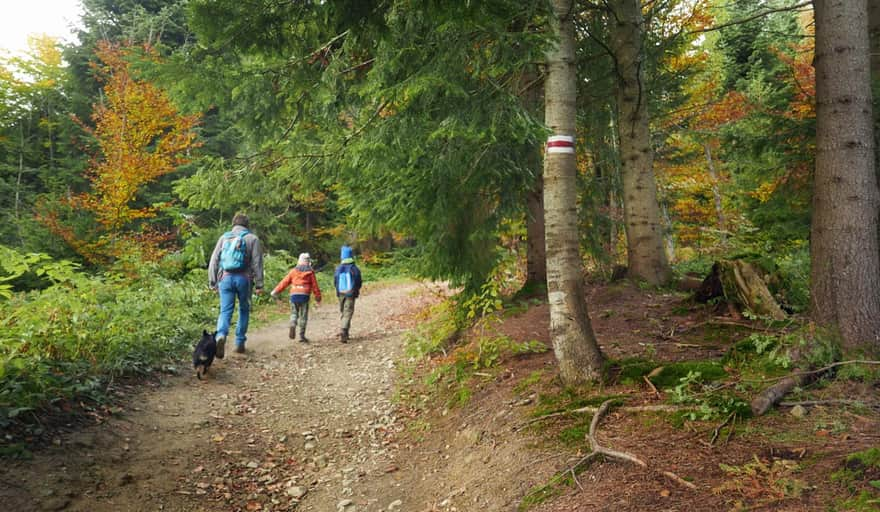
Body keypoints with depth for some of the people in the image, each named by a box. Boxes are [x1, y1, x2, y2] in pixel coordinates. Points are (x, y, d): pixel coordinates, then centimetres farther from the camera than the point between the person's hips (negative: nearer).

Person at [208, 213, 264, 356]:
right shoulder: (252, 239, 5)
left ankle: (221, 336, -26)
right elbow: (257, 263, -1)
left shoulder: (224, 238, 13)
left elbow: (214, 261, 10)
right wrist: (259, 284, 0)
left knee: (225, 311, 0)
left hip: (225, 278, 1)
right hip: (244, 279, -1)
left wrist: (212, 282, 13)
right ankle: (240, 343, 14)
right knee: (244, 310, 14)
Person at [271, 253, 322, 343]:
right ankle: (302, 335, 4)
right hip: (304, 295, -1)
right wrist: (318, 297, 18)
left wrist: (275, 291, 12)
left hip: (294, 295, 1)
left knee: (294, 313, 13)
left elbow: (284, 282, 6)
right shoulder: (310, 272, 4)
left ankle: (292, 326, -16)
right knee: (303, 316, 5)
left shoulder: (293, 271, 8)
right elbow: (314, 286, 6)